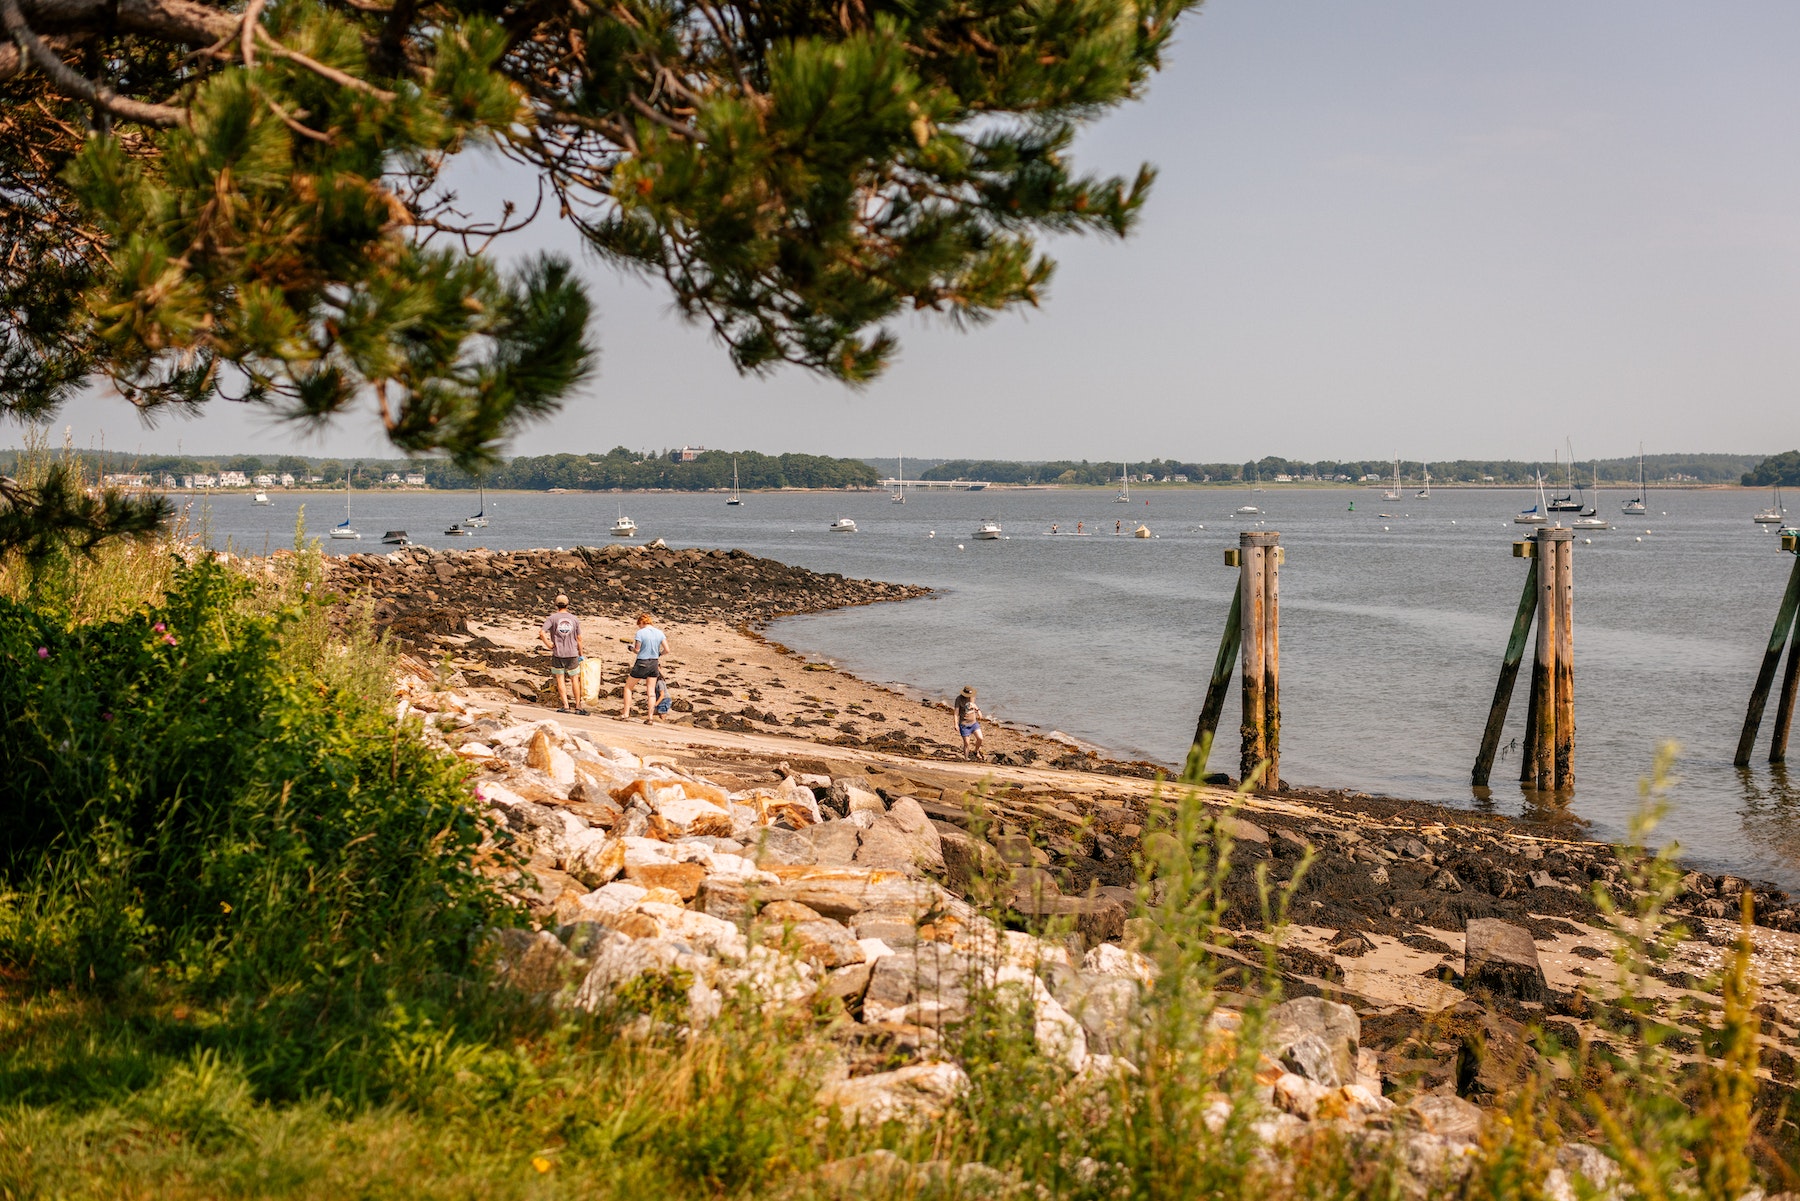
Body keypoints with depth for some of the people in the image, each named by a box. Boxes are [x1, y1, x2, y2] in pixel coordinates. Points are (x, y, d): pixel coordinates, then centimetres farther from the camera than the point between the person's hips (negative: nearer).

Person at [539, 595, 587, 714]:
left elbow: (542, 633, -16)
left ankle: (565, 706, -1)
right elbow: (579, 638, 5)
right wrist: (581, 654, 13)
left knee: (560, 679, 5)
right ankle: (578, 706, 11)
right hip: (572, 653, 1)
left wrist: (548, 644, -4)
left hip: (558, 653, -1)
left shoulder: (552, 618, -3)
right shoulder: (575, 619, 3)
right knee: (574, 679, 10)